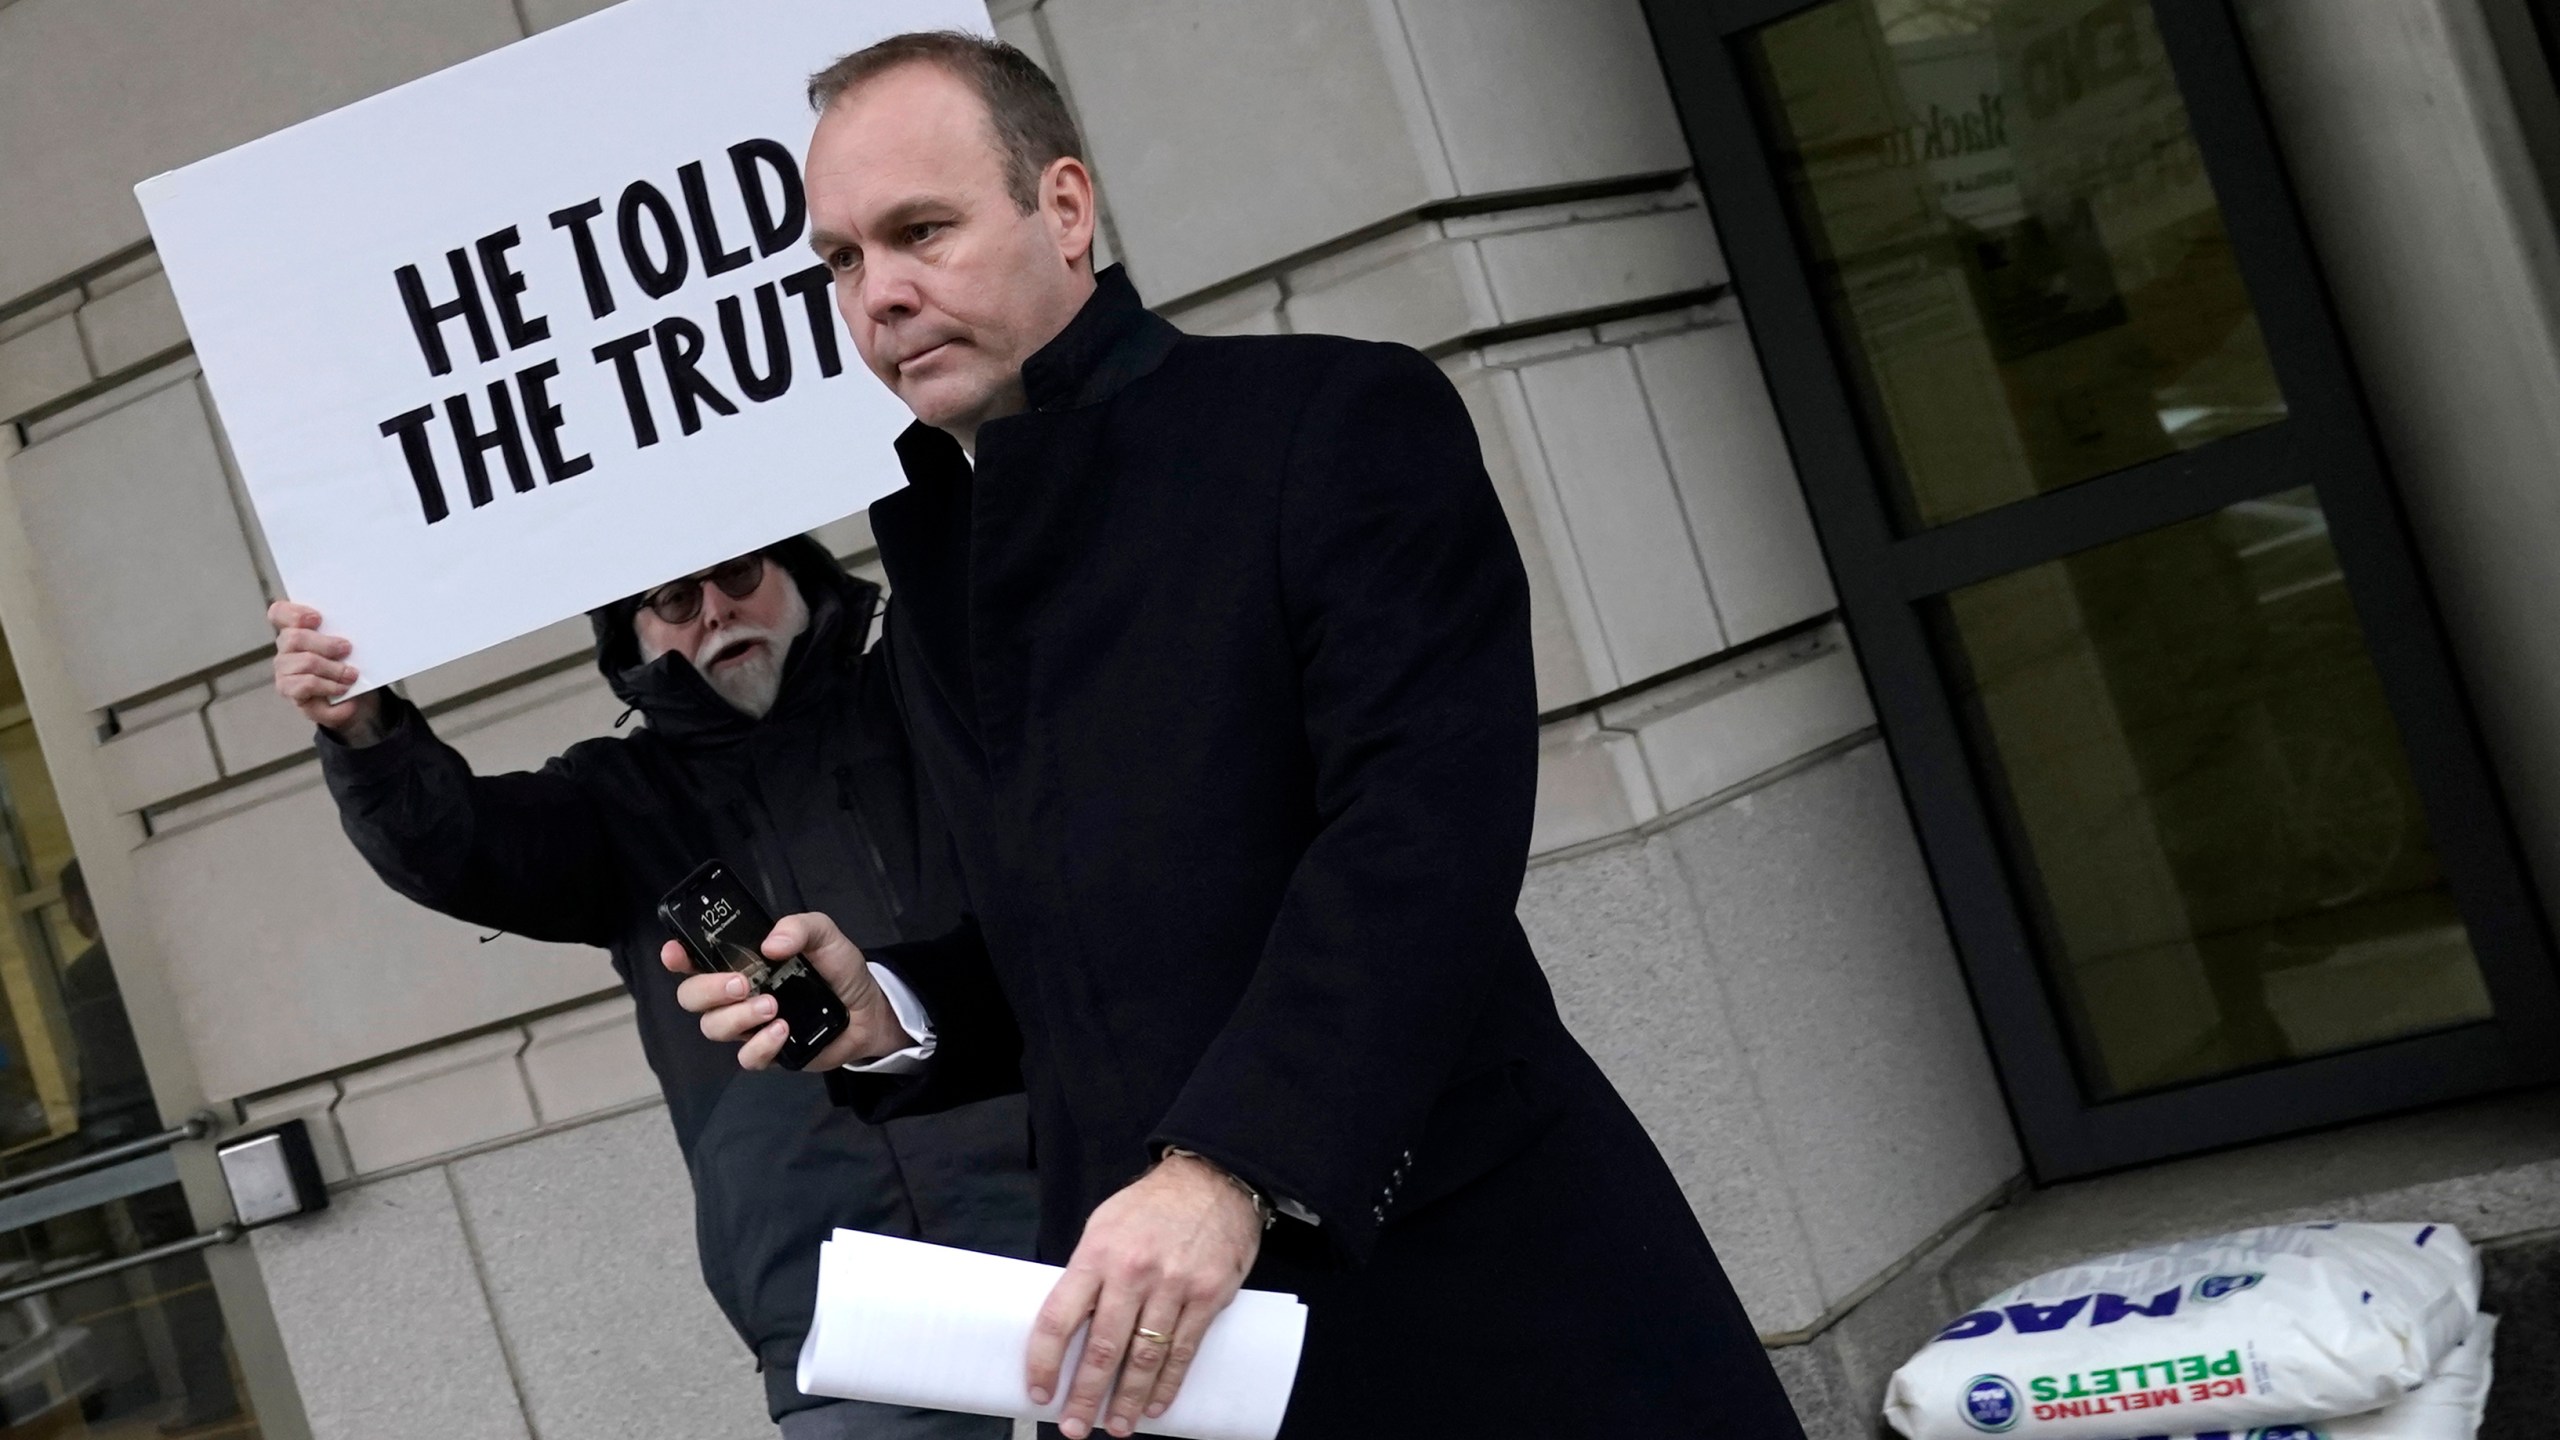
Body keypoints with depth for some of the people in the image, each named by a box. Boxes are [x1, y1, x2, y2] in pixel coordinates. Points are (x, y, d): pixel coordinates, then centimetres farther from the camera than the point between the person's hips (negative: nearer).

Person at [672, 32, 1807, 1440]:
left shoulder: (1338, 418, -6)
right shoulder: (931, 588, 14)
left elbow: (1428, 827, -19)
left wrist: (1230, 1165, -27)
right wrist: (891, 1013, 1)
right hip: (1136, 1325, 6)